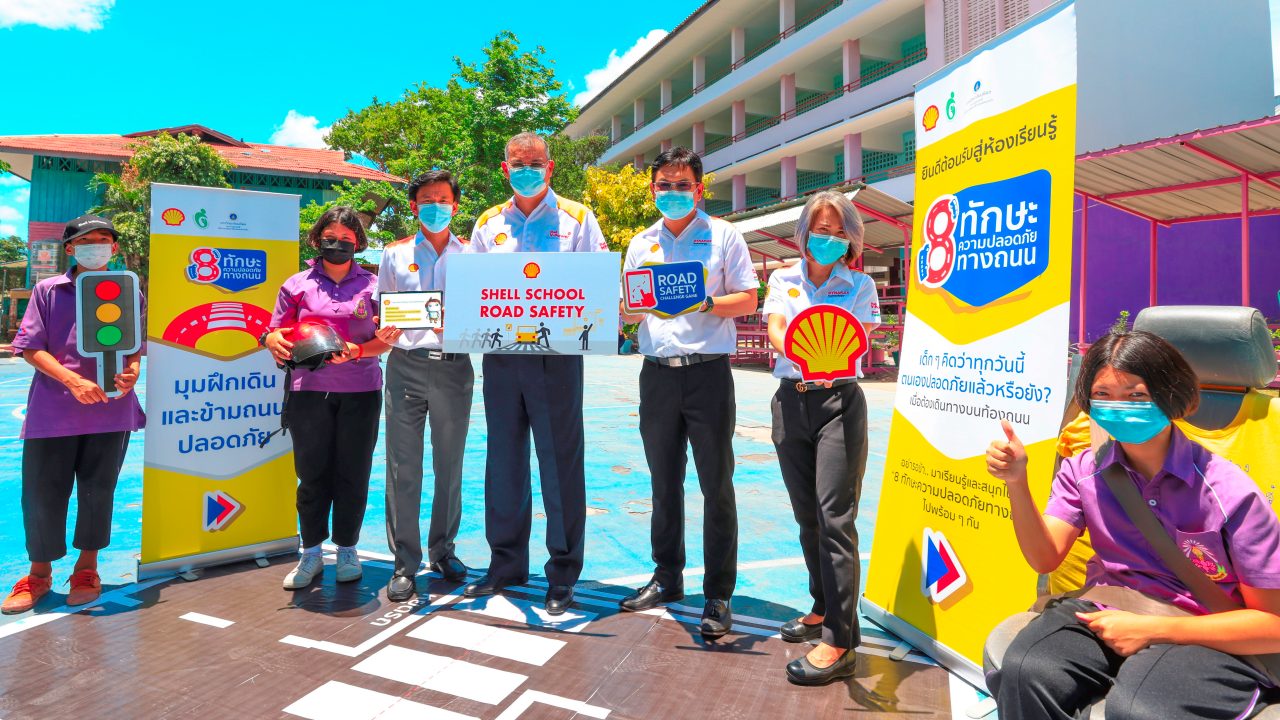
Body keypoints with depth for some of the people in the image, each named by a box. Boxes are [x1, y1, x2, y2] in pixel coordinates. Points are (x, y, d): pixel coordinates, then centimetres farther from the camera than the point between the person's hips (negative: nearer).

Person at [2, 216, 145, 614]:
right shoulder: (47, 290, 4)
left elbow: (137, 347, 12)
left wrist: (132, 372, -11)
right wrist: (73, 381, -16)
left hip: (111, 410, 1)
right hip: (53, 412, -1)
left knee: (98, 491, 8)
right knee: (43, 493, 5)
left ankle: (87, 569, 26)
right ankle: (39, 573, 25)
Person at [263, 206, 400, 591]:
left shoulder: (372, 285, 8)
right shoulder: (297, 285, 10)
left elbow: (384, 342, 4)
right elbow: (277, 335, 9)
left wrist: (358, 350, -14)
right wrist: (275, 341, -14)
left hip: (360, 390, 0)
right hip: (309, 390, 1)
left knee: (353, 473, 5)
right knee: (312, 473, 5)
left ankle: (347, 551, 22)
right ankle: (311, 555, 20)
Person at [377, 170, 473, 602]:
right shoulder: (395, 254, 11)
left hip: (454, 367, 0)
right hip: (406, 365, 0)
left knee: (449, 466, 8)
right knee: (403, 467, -1)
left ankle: (442, 549, 24)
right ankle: (405, 562, 9)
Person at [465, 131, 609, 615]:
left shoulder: (576, 218, 6)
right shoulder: (488, 224, 15)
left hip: (556, 354, -3)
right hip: (501, 354, 4)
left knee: (561, 461, 0)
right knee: (504, 458, 10)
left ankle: (562, 572, 11)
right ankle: (506, 563, 24)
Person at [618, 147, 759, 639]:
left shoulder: (723, 235, 3)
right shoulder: (641, 243, 15)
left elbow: (748, 300, -1)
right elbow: (629, 312, 16)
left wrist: (705, 303, -18)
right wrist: (641, 305, -7)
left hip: (708, 372, -4)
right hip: (657, 373, 4)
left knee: (716, 485, 0)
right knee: (664, 483, 13)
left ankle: (718, 596, 10)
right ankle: (667, 579, 27)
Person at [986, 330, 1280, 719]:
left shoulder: (1229, 492, -13)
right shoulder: (1084, 469, 0)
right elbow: (1045, 557, -5)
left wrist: (1152, 628, -17)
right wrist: (1017, 482, -20)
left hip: (1201, 638, -3)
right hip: (1107, 615, 4)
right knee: (1025, 671, -27)